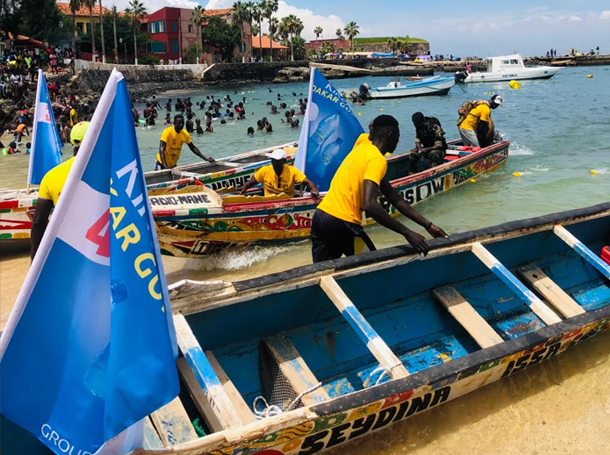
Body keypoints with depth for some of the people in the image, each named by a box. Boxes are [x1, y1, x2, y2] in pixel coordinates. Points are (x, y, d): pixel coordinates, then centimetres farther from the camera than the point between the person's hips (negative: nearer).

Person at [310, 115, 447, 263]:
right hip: (341, 222, -8)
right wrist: (407, 233, -25)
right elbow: (369, 205, -27)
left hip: (321, 215, 8)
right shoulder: (377, 160, -10)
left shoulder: (362, 146, 17)